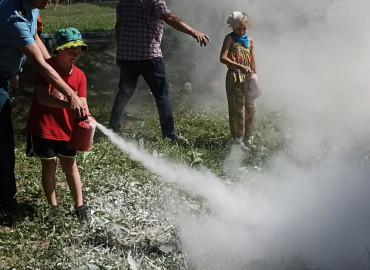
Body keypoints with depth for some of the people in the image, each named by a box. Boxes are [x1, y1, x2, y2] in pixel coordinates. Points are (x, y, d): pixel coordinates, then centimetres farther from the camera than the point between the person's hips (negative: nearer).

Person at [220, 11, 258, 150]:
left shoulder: (250, 41, 12)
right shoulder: (230, 38, -2)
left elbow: (253, 61, 17)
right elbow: (223, 58, -14)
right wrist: (240, 67, -24)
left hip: (248, 78, 5)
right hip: (234, 78, -5)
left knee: (251, 108, 4)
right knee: (237, 109, -5)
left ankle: (246, 136, 19)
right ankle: (237, 140, 2)